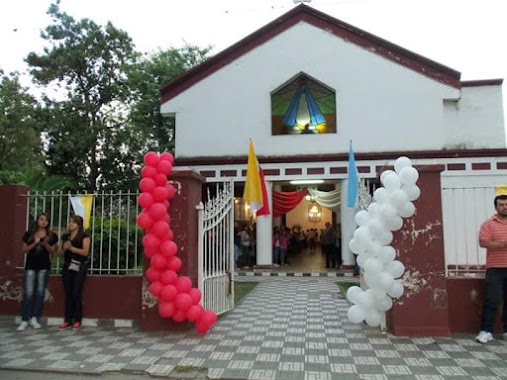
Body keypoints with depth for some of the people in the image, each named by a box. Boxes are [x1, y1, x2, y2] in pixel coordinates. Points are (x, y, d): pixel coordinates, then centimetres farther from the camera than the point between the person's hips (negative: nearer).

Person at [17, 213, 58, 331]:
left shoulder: (51, 235, 4)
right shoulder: (29, 234, 4)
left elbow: (51, 251, 4)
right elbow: (24, 250, 3)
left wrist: (45, 244, -15)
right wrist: (35, 243, -14)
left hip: (44, 266, 1)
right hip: (31, 266, -1)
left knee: (40, 293, 4)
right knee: (28, 293, -5)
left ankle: (35, 319, 12)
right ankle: (24, 320, 1)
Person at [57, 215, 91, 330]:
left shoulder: (84, 235, -3)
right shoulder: (66, 236, 14)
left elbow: (85, 252, -12)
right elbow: (59, 253, 15)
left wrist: (71, 248, -18)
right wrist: (64, 248, -6)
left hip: (79, 267, -5)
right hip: (67, 266, 5)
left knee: (76, 293, -7)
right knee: (68, 293, 6)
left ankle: (77, 320, 2)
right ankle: (68, 319, 12)